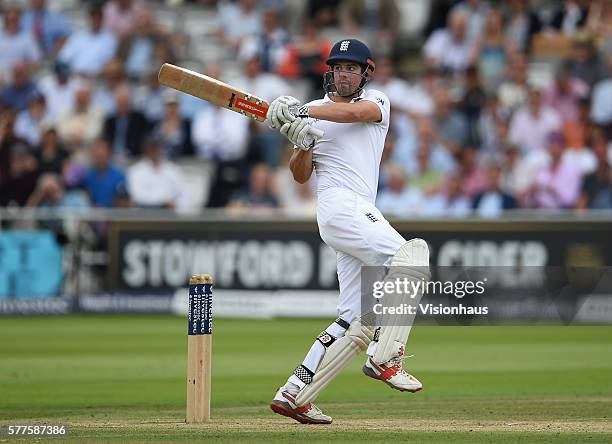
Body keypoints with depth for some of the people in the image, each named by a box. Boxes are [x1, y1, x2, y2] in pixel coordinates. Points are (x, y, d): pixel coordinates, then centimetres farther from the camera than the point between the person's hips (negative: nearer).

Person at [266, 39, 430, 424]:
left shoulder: (377, 102, 16)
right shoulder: (313, 112, 14)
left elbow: (354, 112, -9)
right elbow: (301, 176, 8)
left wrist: (302, 111, -20)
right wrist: (302, 144, -12)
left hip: (364, 214, 5)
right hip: (339, 205, -5)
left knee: (359, 321, 1)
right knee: (411, 255, -27)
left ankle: (295, 394, 3)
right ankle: (385, 358, -31)